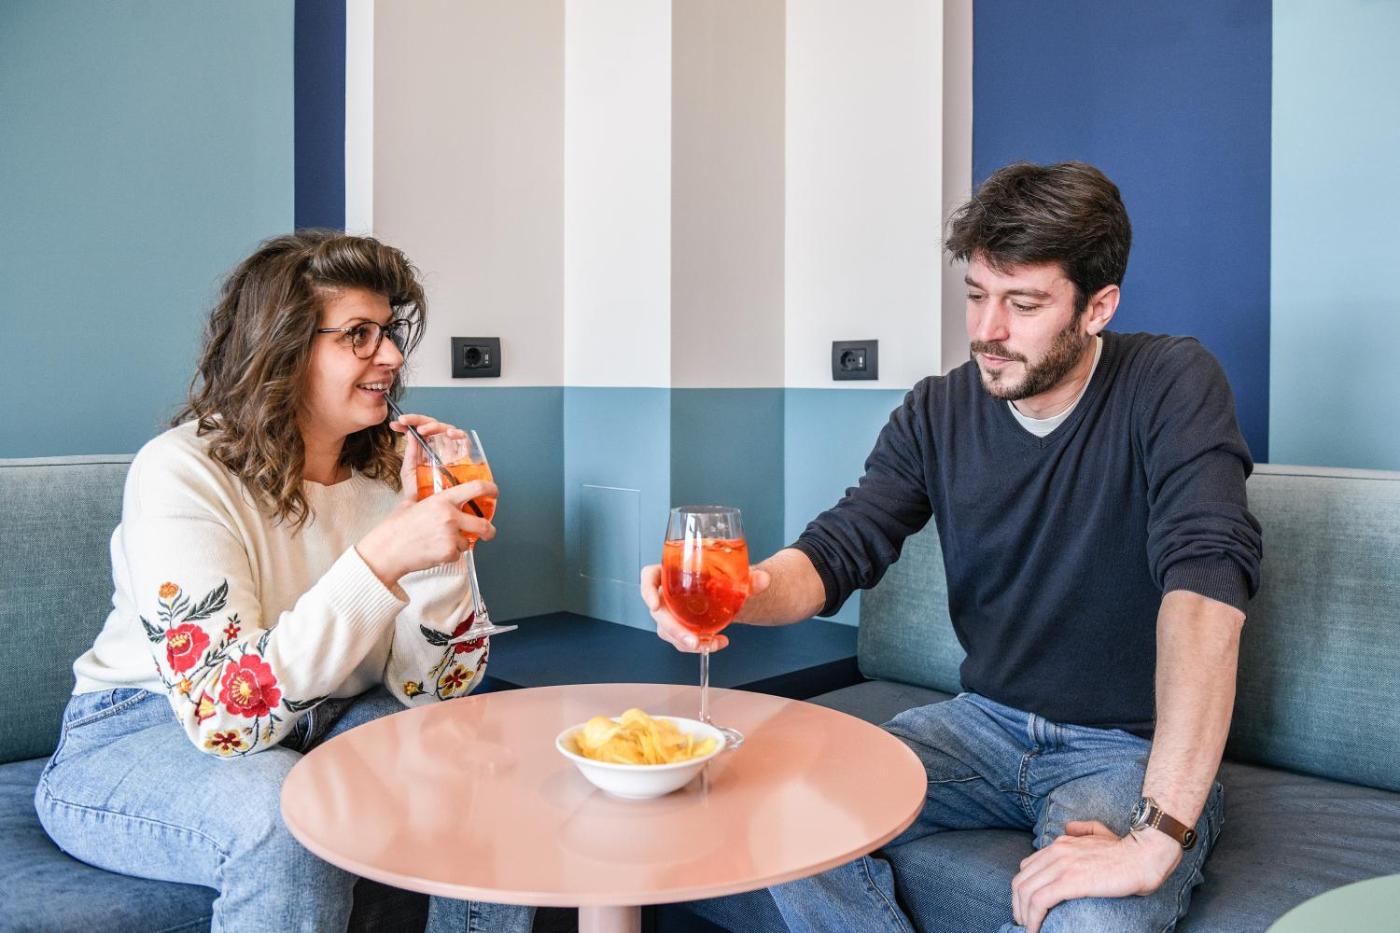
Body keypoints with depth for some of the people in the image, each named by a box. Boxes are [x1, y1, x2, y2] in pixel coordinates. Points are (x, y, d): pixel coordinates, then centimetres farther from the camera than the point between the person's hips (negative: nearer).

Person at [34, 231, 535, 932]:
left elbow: (433, 685, -7)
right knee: (288, 817, -34)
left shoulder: (384, 469, -3)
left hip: (316, 725, 5)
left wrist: (437, 532, -21)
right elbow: (228, 713, -30)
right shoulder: (181, 473, -19)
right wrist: (381, 558, -38)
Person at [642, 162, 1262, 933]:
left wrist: (1158, 838, -37)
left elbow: (1207, 578, -28)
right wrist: (743, 592, -30)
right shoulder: (940, 412, -1)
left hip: (1131, 747, -3)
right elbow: (840, 548, -4)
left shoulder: (1171, 386, -15)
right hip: (987, 722, 4)